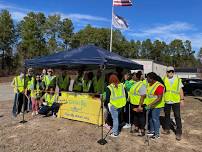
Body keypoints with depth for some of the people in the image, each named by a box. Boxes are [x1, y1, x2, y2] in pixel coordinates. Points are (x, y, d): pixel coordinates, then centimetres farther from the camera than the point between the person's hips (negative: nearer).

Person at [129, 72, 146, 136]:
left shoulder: (141, 85, -21)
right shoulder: (134, 83, 6)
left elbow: (143, 96, -24)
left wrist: (140, 105, -24)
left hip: (139, 105, -9)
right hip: (134, 104, 9)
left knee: (141, 117, 6)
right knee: (135, 116, 20)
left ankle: (142, 130, 20)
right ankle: (136, 128, 38)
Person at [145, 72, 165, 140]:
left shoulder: (159, 86, -23)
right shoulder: (149, 84, 3)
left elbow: (159, 98, -26)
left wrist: (151, 104, -33)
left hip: (156, 106, -8)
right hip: (150, 105, 8)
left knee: (155, 119, 2)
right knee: (150, 118, 17)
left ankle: (157, 134, 18)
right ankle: (152, 131, 34)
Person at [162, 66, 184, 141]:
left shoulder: (178, 79, 2)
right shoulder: (163, 79, 1)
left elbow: (180, 90, 4)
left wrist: (182, 99, -2)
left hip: (176, 101, -1)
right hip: (166, 101, 1)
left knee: (177, 117, 3)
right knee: (167, 115, 14)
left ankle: (179, 133, 14)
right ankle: (167, 129, 30)